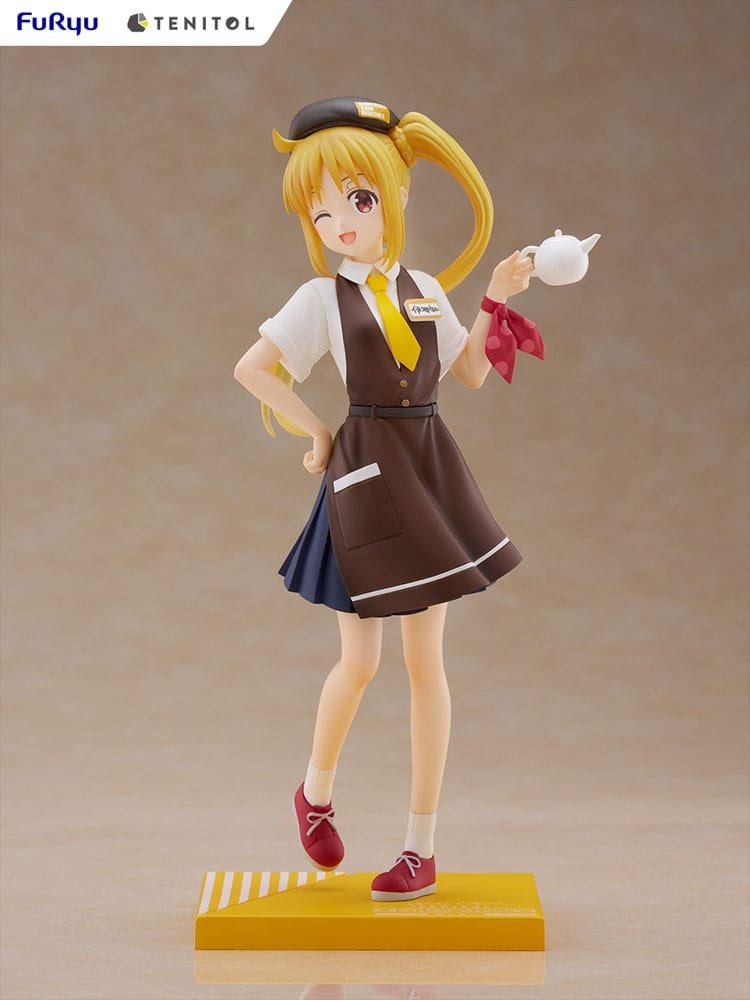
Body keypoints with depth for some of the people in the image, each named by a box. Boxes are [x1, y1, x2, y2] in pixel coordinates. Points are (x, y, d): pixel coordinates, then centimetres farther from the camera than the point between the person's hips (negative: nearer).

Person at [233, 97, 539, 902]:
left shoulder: (426, 289, 8)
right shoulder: (322, 297, -3)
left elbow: (472, 374, 11)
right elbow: (249, 368, -6)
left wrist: (496, 299, 4)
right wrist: (312, 431, -5)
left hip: (429, 471, 3)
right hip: (367, 473, -3)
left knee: (425, 659, 4)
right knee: (359, 662, 0)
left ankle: (422, 845, 12)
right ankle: (315, 791, 30)